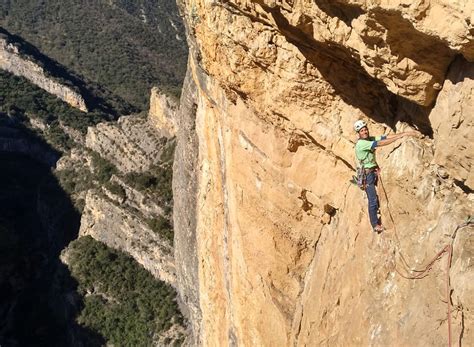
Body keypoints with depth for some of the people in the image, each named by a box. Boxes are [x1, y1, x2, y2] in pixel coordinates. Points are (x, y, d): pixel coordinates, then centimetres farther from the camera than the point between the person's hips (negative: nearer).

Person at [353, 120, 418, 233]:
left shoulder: (371, 138, 6)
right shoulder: (361, 143, -21)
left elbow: (386, 137, -1)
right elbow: (380, 143, -29)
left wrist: (405, 133, -10)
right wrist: (400, 136, -30)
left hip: (374, 171, 8)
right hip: (367, 174, -8)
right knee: (373, 200, -4)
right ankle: (375, 225, 5)